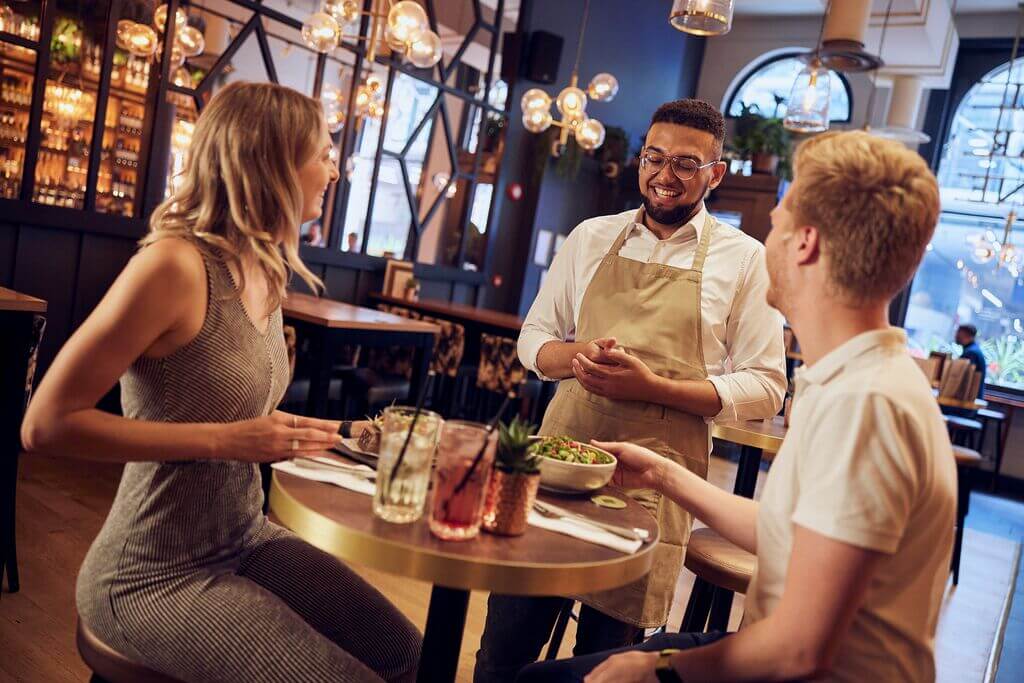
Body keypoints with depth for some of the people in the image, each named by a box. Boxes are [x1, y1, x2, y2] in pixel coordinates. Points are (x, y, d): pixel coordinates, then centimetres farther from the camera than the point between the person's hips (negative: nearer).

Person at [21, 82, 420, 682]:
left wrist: (296, 433, 2)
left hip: (247, 541, 7)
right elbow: (45, 425, -21)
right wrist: (225, 441, -25)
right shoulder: (175, 263, -21)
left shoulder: (266, 270, 4)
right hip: (154, 576, -7)